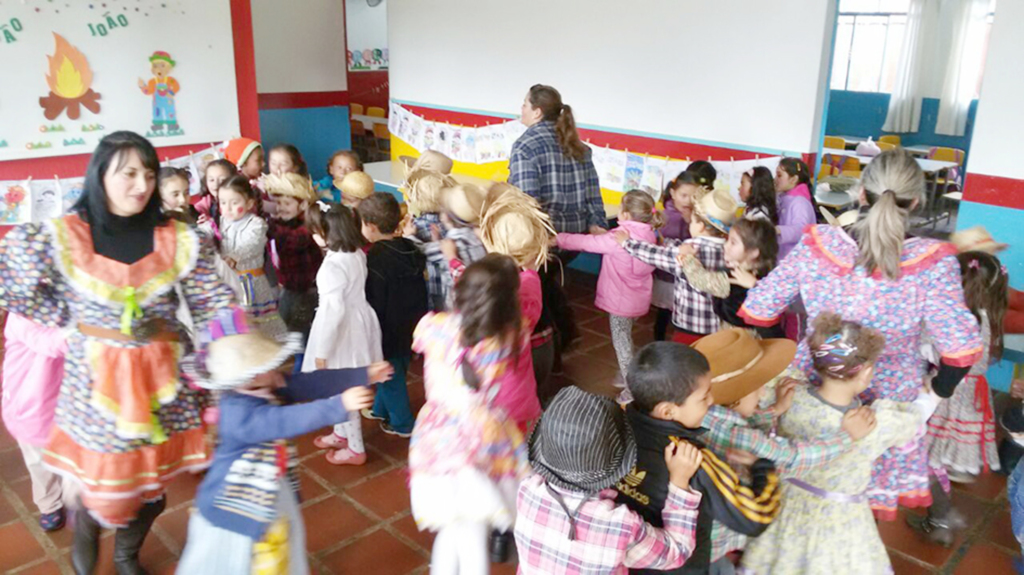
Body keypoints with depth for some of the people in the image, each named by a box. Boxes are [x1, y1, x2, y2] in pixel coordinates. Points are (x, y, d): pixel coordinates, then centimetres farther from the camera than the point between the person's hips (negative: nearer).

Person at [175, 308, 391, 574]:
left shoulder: (265, 390, -9)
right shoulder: (239, 413, -35)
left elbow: (310, 383, -9)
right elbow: (288, 420, -48)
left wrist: (363, 375, -11)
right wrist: (339, 406, -55)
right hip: (237, 510, -8)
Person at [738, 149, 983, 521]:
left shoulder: (817, 244, -15)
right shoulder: (933, 262, -20)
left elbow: (756, 312, -8)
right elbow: (960, 350, -17)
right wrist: (937, 392, 3)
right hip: (889, 402, -1)